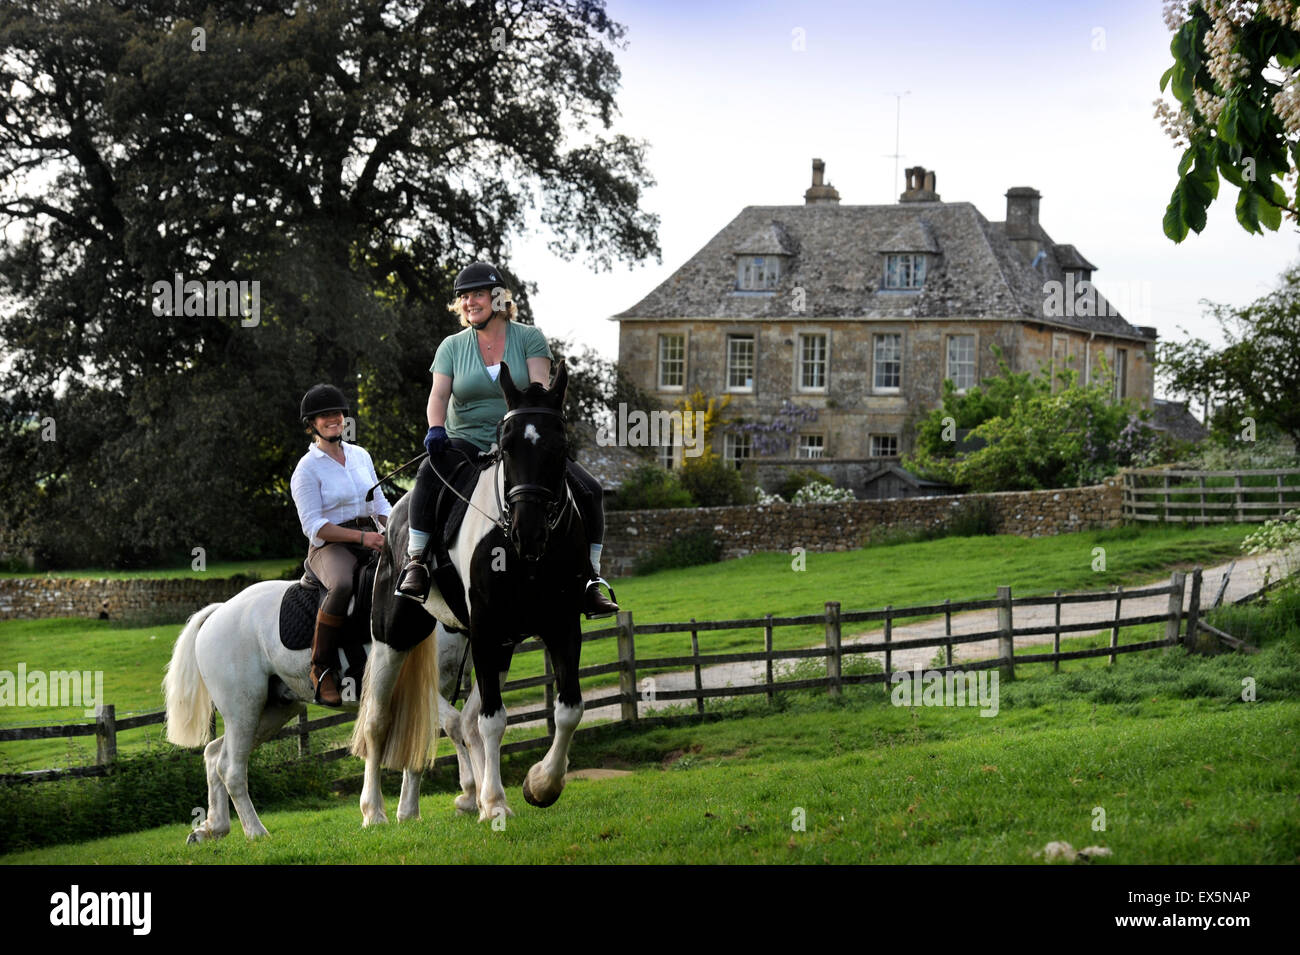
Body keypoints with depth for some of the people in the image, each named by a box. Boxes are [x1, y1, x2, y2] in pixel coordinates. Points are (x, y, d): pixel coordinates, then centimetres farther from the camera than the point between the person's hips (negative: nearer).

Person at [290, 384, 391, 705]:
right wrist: (361, 537, -20)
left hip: (371, 539, 6)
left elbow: (380, 504, 22)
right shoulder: (308, 469, -3)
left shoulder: (361, 456, 16)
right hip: (330, 546, -6)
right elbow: (313, 526, -11)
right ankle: (321, 668, -27)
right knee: (343, 585, -39)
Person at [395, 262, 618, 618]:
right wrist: (436, 428, -26)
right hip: (466, 442, 0)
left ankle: (590, 579, -8)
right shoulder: (452, 346, 9)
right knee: (430, 474, -34)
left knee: (588, 490, -17)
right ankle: (415, 562, -27)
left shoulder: (530, 338, 4)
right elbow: (439, 392, -4)